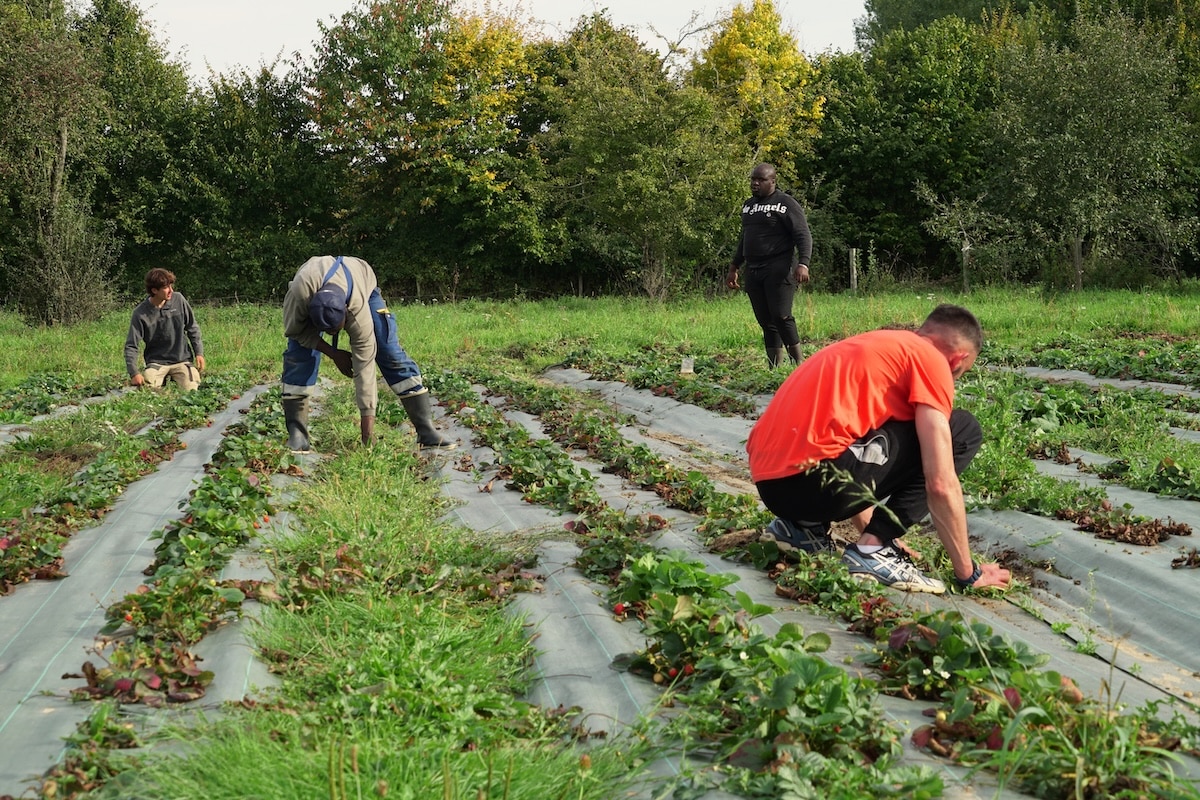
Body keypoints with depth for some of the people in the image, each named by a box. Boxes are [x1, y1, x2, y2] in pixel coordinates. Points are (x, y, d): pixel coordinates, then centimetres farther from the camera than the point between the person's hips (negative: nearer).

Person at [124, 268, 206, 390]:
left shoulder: (179, 300, -5)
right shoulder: (141, 313, -11)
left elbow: (192, 328, 9)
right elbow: (131, 346, -9)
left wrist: (199, 353, 2)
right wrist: (134, 373, -21)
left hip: (182, 359, 1)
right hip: (156, 362, -1)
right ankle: (163, 379, 10)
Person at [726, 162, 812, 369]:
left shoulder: (786, 203, -2)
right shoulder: (748, 205, 20)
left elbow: (803, 236, -8)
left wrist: (803, 264, -22)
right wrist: (734, 268, 29)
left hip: (779, 270, -7)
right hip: (753, 272, 7)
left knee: (781, 316, -16)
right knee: (766, 321, 5)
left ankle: (799, 363, -9)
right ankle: (774, 367, 7)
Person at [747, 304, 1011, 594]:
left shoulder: (881, 346, 28)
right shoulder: (931, 360, 2)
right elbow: (941, 484, -4)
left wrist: (871, 530, 47)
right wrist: (968, 573, 6)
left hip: (770, 480, 9)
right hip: (808, 478, -9)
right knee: (963, 432, 2)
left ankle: (803, 527, 17)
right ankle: (875, 550, -3)